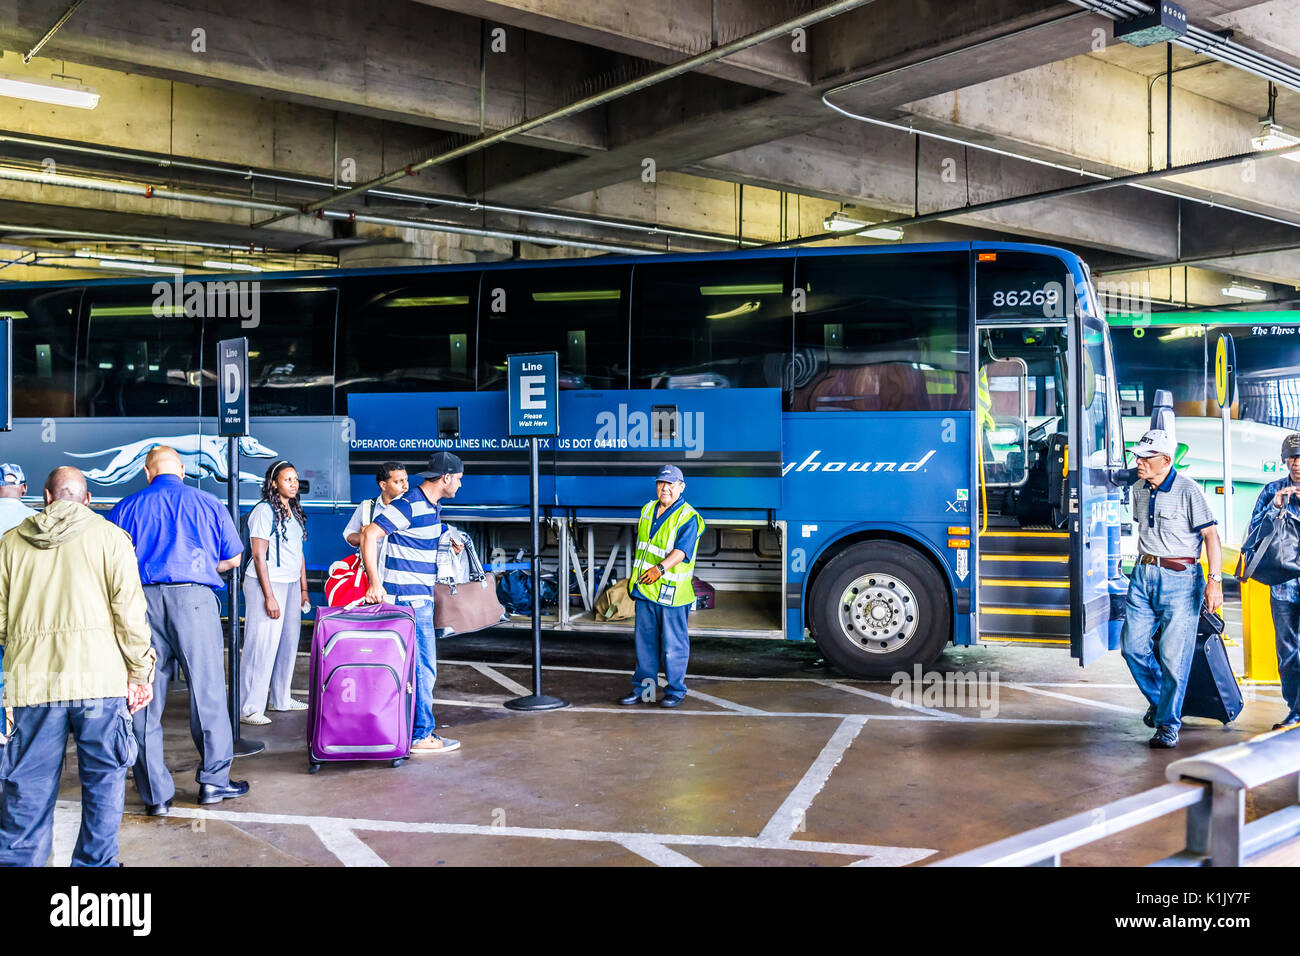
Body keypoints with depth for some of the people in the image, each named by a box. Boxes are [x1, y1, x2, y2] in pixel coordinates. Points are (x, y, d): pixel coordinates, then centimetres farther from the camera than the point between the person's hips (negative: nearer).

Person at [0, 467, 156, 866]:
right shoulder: (109, 537, 2)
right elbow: (129, 610, -4)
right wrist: (140, 672, 2)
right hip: (99, 678, -2)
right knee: (103, 778, 9)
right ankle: (95, 862, 14)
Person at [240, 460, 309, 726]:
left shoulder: (294, 512, 13)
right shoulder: (264, 511, -11)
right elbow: (259, 556, -14)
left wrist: (303, 589, 16)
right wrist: (268, 596, -17)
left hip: (291, 584, 8)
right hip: (266, 584, -8)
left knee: (288, 642, 12)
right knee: (262, 646, -7)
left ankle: (280, 698, 25)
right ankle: (249, 708, -2)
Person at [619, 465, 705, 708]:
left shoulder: (688, 518, -10)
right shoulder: (648, 509, 12)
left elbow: (681, 550, -24)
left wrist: (661, 568, -40)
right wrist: (635, 577, 24)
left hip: (672, 592, -6)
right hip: (644, 589, 6)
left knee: (673, 645, 2)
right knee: (645, 642, 13)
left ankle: (675, 691, 14)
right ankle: (643, 688, 22)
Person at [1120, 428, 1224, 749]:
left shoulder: (1188, 490, -11)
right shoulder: (1139, 490, 9)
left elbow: (1211, 535, -11)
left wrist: (1214, 581, -17)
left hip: (1179, 578, -6)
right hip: (1143, 575, 6)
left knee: (1173, 655, -5)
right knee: (1133, 646, 4)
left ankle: (1168, 725, 7)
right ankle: (1159, 700, 29)